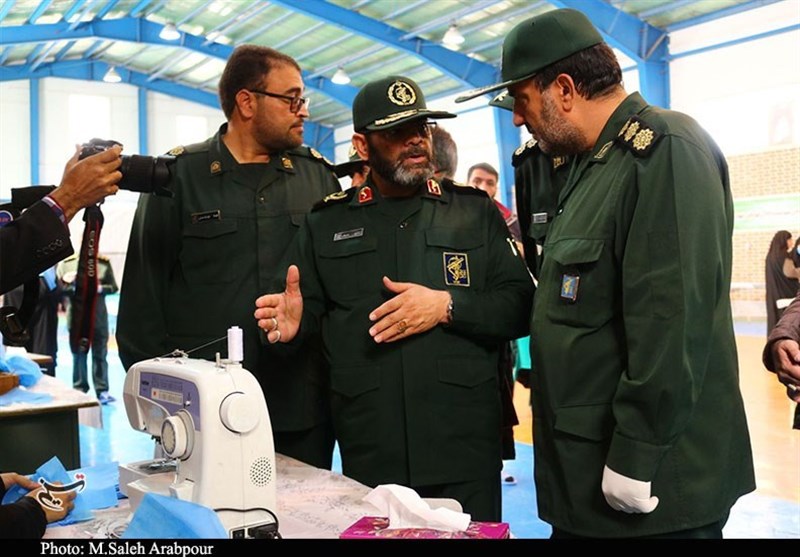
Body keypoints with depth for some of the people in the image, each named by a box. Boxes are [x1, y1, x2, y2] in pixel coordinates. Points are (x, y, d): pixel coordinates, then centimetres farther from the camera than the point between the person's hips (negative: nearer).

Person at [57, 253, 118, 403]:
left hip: (99, 317, 0)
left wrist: (100, 288, -15)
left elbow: (114, 287, 3)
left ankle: (102, 391, 9)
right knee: (78, 354, 8)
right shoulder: (65, 263, 4)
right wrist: (69, 285, -18)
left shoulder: (104, 262, 4)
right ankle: (79, 390, 18)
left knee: (100, 354, 4)